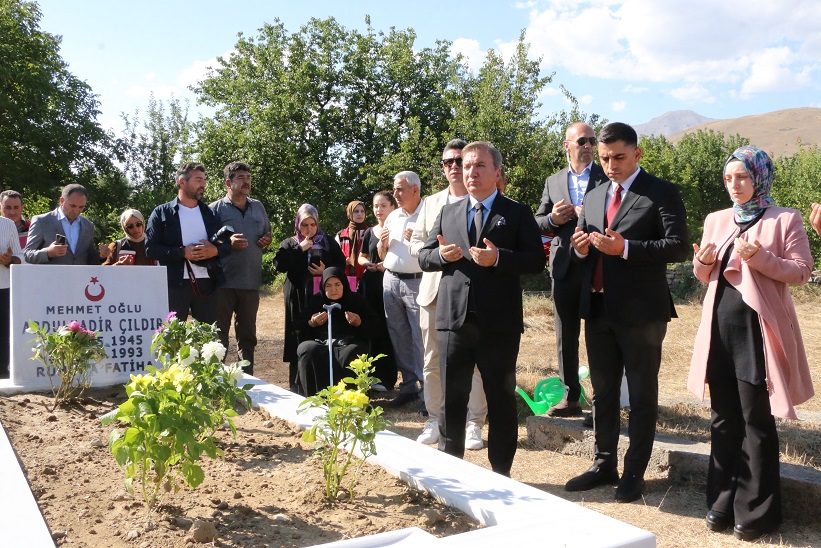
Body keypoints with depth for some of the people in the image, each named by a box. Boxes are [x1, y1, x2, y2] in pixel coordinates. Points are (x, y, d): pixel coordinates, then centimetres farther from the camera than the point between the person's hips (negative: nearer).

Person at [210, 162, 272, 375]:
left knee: (247, 333, 14)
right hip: (223, 282, -5)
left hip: (251, 281, 5)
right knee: (219, 333, 2)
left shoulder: (258, 207, 14)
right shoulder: (216, 209, -2)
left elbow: (267, 233, 25)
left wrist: (267, 240, 2)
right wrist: (228, 243, -19)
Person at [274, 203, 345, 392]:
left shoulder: (328, 243, 13)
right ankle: (296, 385, 5)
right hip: (298, 299, 0)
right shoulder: (289, 244, 12)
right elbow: (279, 264, -4)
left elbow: (341, 264, 11)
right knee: (299, 341, -3)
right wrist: (300, 249, -7)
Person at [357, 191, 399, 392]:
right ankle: (370, 374, 15)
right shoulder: (370, 232, 13)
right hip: (370, 283, 5)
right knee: (369, 328, 4)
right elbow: (361, 256, 23)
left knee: (385, 330, -4)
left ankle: (386, 378, 5)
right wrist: (366, 262, 2)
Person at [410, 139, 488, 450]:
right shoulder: (431, 203, 18)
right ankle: (435, 419, 19)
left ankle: (474, 424, 7)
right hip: (435, 291, 4)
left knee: (475, 360, -1)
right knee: (433, 361, 7)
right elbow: (416, 243, 15)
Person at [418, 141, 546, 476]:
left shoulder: (517, 213, 3)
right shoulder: (447, 213, 14)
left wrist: (498, 258, -20)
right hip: (454, 319, 3)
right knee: (451, 398, 10)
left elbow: (536, 261, -5)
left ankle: (500, 472, 20)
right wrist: (441, 255, -9)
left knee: (501, 399, 7)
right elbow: (423, 257, 13)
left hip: (499, 322, -3)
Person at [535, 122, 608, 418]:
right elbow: (537, 223, 15)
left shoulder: (608, 177, 2)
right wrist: (552, 219, -7)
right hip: (564, 268, 4)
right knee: (565, 337, 9)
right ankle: (570, 398, 21)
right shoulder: (553, 182, 13)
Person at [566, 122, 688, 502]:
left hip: (640, 311, -6)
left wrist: (625, 248, -23)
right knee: (602, 392, 14)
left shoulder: (661, 193, -5)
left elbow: (678, 247, -14)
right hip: (598, 308, 6)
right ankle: (604, 464, 27)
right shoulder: (594, 196, 14)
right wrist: (581, 247, -5)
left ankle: (634, 473, 16)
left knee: (642, 395, 5)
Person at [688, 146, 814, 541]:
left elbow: (802, 271, -7)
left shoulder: (785, 220, -2)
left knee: (756, 422, 0)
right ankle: (722, 502, 21)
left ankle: (756, 511, 12)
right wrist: (703, 261, -5)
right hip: (720, 325, 5)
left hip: (757, 328, -5)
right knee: (723, 420, 11)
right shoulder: (716, 220, 14)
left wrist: (760, 259, -21)